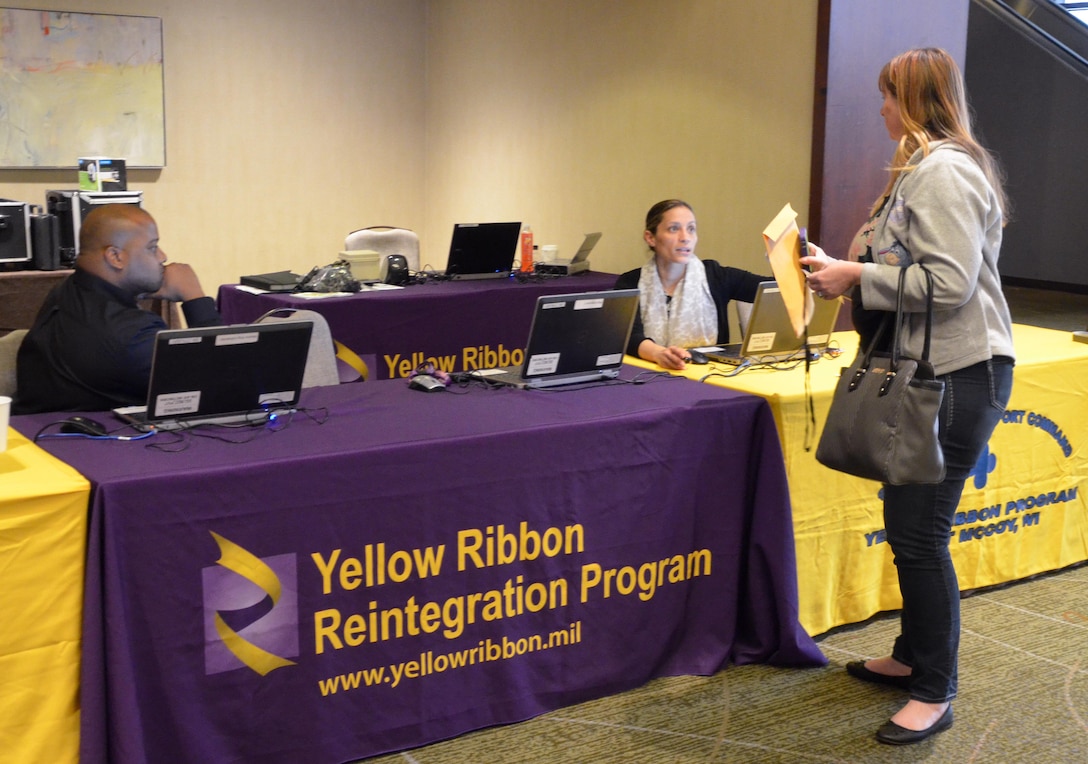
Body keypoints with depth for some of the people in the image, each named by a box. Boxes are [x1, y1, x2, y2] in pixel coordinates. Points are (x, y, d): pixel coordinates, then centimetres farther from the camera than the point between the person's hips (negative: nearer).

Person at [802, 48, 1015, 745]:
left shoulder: (944, 172, -16)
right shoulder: (928, 168, 18)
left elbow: (951, 282, -24)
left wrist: (857, 276, -17)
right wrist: (848, 270, 10)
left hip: (958, 375, -11)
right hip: (930, 370, 11)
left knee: (919, 532, -6)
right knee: (909, 524, 17)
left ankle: (935, 693, 6)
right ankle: (914, 657, 31)